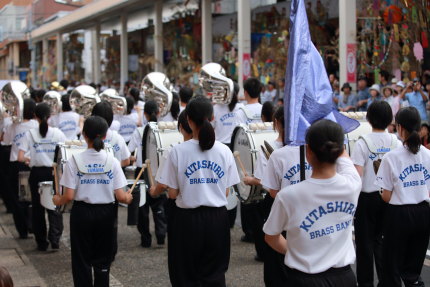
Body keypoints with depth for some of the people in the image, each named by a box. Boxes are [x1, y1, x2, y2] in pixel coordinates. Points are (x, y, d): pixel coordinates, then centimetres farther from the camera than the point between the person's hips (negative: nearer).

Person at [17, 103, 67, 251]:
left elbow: (20, 157, -11)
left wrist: (27, 159, 10)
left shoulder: (30, 134, -7)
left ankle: (41, 242, 15)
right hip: (54, 172, 0)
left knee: (37, 208, 12)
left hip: (37, 173, 0)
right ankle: (55, 239, -5)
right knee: (55, 208, 10)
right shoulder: (58, 133, -5)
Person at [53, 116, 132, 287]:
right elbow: (120, 197, -10)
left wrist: (58, 201, 8)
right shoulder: (112, 162, -8)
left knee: (82, 260, 11)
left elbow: (69, 196, -13)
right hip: (106, 214, 1)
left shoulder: (74, 162, -11)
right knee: (102, 261, 14)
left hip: (82, 213, -1)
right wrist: (129, 198, 12)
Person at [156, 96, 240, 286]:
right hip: (217, 219, 2)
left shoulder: (178, 151, -10)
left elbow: (173, 194, -6)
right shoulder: (224, 151, -3)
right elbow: (226, 192, 2)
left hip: (188, 219, -2)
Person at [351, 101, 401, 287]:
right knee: (381, 240, 17)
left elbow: (357, 175, -18)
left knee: (365, 242, 8)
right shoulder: (396, 142, -2)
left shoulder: (363, 143, -13)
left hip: (368, 197, -4)